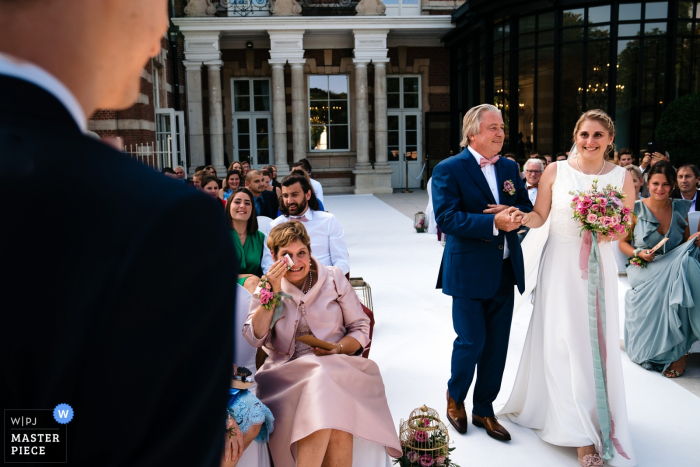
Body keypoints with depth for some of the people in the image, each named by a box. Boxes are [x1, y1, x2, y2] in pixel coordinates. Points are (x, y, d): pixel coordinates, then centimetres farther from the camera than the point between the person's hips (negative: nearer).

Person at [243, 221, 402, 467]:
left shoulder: (333, 278, 7)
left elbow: (361, 328, 9)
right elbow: (254, 338, -3)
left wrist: (339, 349, -11)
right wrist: (273, 293, -9)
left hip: (338, 368, 1)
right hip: (287, 371, 0)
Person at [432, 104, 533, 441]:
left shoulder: (510, 168, 11)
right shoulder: (448, 170, -8)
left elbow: (528, 209, 12)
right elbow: (446, 218, -19)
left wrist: (513, 213, -11)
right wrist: (494, 223, -25)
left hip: (505, 271, 6)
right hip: (469, 272, -6)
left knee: (497, 345, 11)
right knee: (472, 341, 1)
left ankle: (484, 410, 29)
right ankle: (455, 396, 31)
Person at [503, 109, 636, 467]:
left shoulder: (622, 177, 1)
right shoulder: (555, 172, -2)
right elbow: (540, 216, 2)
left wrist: (607, 233, -13)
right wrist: (523, 218, -20)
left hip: (598, 267, 1)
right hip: (560, 265, -1)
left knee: (597, 342, 6)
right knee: (563, 342, -1)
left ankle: (598, 419, 28)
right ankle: (581, 433, 10)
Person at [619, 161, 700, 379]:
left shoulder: (680, 208, 9)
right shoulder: (636, 209, 0)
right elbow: (623, 243, 7)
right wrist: (639, 253, -12)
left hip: (674, 266, 3)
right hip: (644, 269, -3)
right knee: (673, 279, -37)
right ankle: (679, 350, -22)